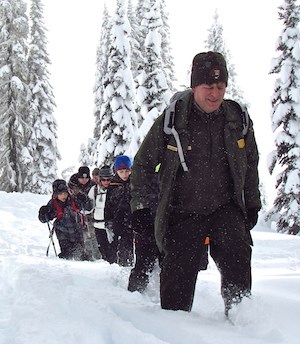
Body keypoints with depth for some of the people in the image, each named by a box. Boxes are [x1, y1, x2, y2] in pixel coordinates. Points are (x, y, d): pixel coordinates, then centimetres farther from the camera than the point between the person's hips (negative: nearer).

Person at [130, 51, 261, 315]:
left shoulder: (238, 119, 1)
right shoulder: (171, 121, -7)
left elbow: (250, 163, 17)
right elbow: (143, 164, 4)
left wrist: (252, 204, 16)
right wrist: (140, 207, -2)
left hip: (226, 210, 1)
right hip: (182, 214, -1)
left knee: (237, 254, -25)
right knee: (178, 279, -2)